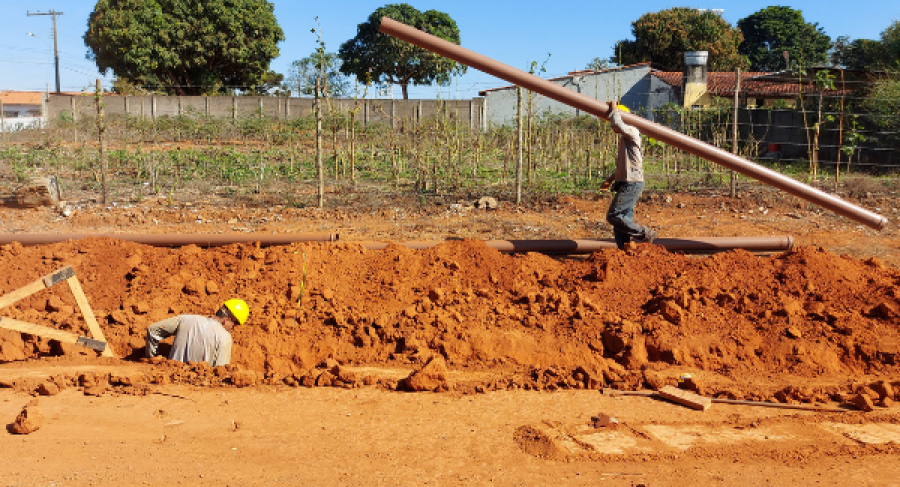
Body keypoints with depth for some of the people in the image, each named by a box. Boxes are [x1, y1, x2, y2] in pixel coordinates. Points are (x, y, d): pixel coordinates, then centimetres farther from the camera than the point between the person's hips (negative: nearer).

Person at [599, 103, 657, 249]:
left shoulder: (632, 132, -8)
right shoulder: (624, 138, 22)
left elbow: (617, 124, -30)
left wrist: (613, 111, -12)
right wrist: (610, 180, 29)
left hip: (632, 184, -10)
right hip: (627, 183, 10)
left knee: (613, 216, -15)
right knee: (623, 218, 7)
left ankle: (645, 234, -8)